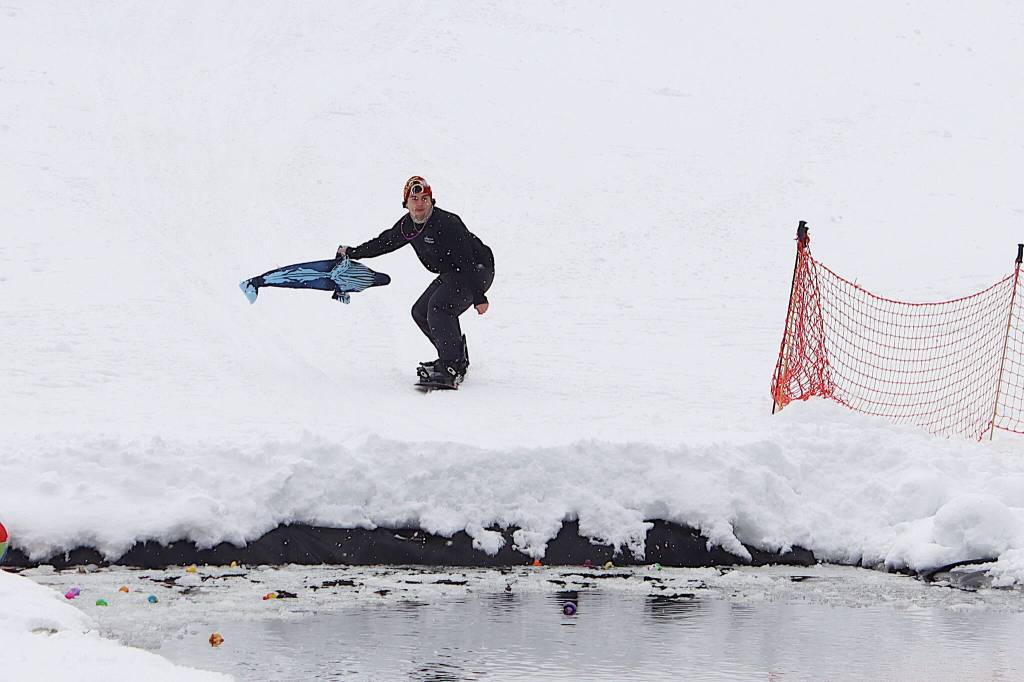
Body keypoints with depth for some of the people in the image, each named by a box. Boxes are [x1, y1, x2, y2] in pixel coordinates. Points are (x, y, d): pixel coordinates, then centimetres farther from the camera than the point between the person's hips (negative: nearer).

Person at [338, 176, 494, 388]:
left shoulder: (447, 224, -27)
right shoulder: (408, 224, 0)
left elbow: (466, 263, -29)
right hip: (449, 275, 10)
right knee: (421, 312, 12)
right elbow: (385, 241, 20)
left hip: (477, 271, -10)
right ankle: (457, 358, 21)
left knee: (438, 307, -28)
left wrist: (478, 297, -30)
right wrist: (353, 253, 24)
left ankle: (451, 369, -31)